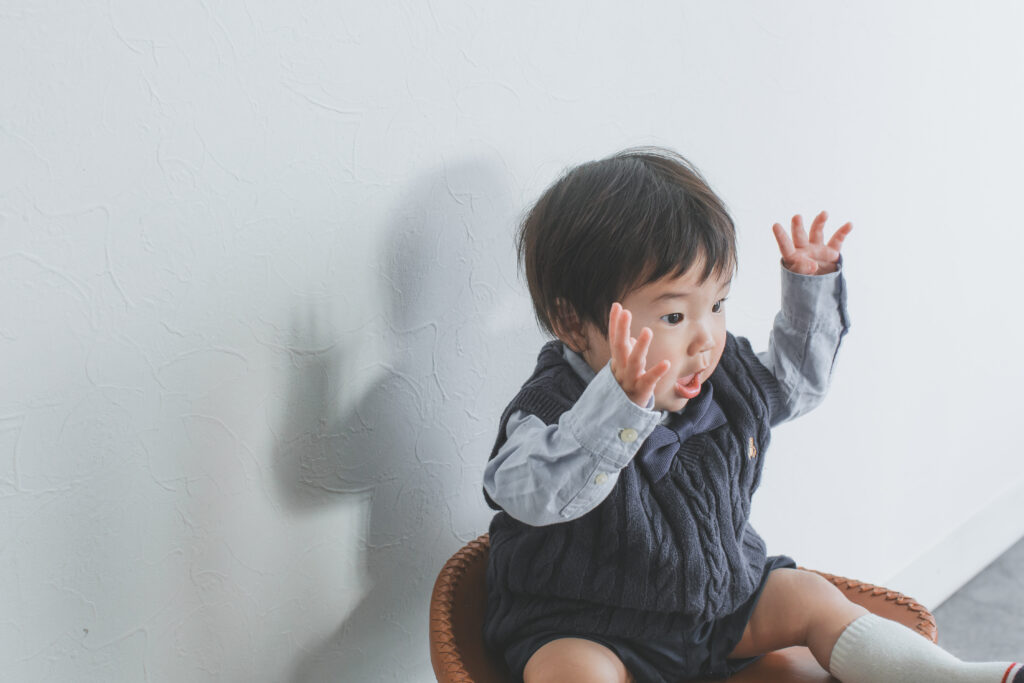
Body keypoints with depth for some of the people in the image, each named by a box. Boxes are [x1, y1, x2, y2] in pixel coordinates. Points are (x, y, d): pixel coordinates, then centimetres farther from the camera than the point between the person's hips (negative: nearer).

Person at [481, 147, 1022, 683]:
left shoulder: (728, 381, -2)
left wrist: (811, 289, 4)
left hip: (722, 595, 6)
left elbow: (794, 378, 18)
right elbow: (534, 496, -44)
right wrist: (616, 407, -57)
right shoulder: (555, 410, -25)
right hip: (588, 629, -6)